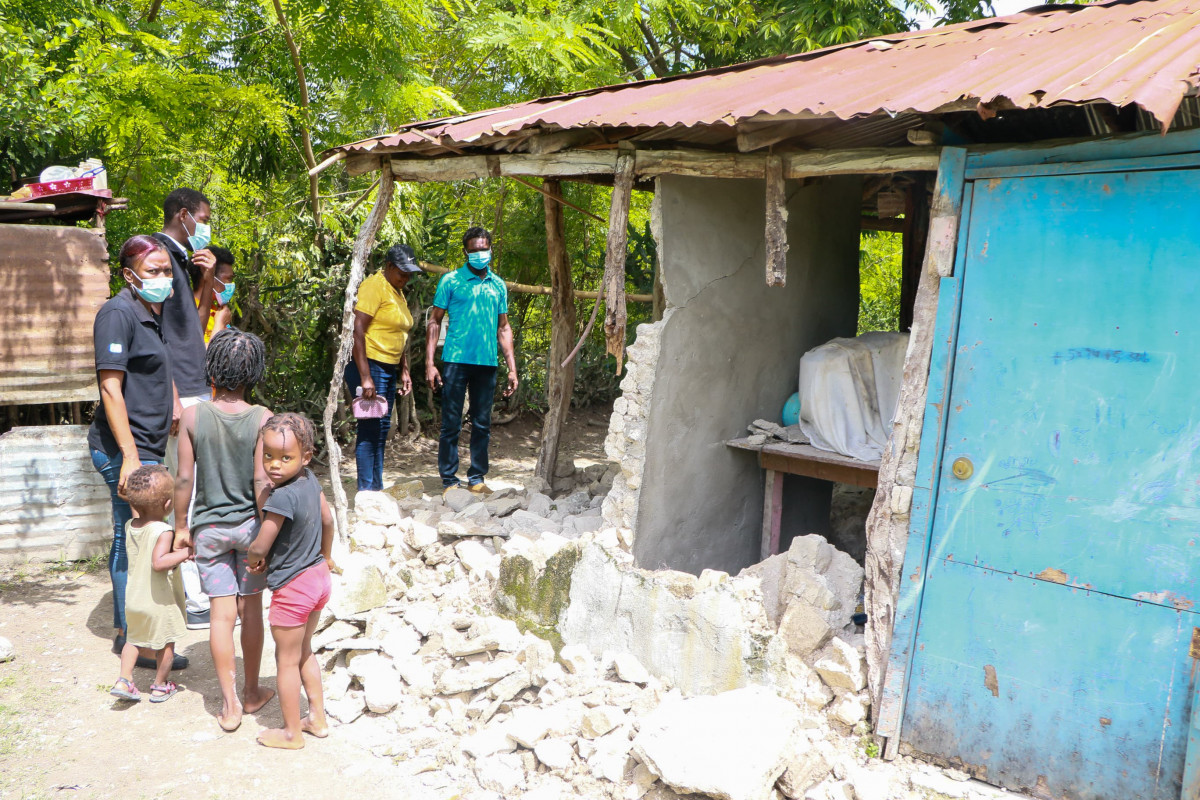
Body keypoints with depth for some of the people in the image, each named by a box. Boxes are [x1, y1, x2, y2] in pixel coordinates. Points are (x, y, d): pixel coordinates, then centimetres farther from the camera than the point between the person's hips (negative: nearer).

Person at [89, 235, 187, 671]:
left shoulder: (153, 315, 15)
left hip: (144, 448, 10)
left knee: (128, 539, 16)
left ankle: (125, 629, 28)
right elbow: (110, 387, -20)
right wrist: (130, 455, -23)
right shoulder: (118, 313, -14)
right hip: (125, 448, -10)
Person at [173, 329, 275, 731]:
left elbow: (185, 478, -6)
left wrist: (181, 525, 8)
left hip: (209, 527, 0)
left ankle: (229, 704, 11)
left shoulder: (193, 416, -10)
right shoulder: (262, 418, -13)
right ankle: (251, 692, 28)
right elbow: (262, 482, -14)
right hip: (249, 523, 0)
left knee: (221, 613, 6)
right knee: (250, 609, 13)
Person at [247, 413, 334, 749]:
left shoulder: (281, 498, -28)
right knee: (304, 652, 24)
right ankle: (318, 719, 34)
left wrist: (255, 560, 3)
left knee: (286, 661, 9)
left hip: (292, 588, -8)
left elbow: (259, 548, -21)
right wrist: (326, 556, 28)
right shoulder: (311, 481, -3)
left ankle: (291, 733, 23)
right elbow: (327, 520, 12)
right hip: (319, 577, 8)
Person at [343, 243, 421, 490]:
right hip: (369, 365, -10)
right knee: (371, 428, -11)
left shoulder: (398, 292, 18)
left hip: (389, 368, 10)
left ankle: (377, 489, 17)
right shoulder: (374, 286, -11)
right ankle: (366, 490, -6)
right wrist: (365, 378, -24)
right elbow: (357, 330, -19)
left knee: (382, 428, 11)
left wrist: (404, 372, 18)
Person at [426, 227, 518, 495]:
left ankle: (477, 478, 17)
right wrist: (429, 362, -7)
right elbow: (434, 322, 2)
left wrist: (512, 368, 12)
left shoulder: (498, 285, 14)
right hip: (456, 360, -4)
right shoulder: (451, 280, 2)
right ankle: (449, 480, 7)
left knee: (482, 425, 8)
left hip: (487, 363, 4)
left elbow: (503, 328, 18)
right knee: (451, 423, -1)